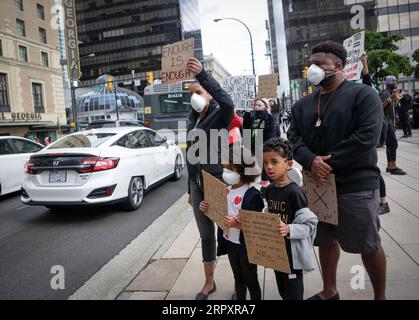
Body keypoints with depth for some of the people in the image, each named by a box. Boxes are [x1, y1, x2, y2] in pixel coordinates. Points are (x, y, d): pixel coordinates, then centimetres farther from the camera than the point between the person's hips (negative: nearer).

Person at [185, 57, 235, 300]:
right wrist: (190, 188, 17)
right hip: (197, 182, 6)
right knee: (206, 234, 13)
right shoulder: (192, 121, 13)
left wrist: (202, 74, -38)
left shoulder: (220, 115, -5)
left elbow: (227, 102, -31)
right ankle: (209, 282, 28)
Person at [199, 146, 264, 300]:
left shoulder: (252, 195, -23)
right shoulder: (226, 189, -1)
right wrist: (207, 209, -7)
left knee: (251, 280, 13)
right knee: (238, 277, 25)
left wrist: (236, 224, -36)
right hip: (230, 242, 7)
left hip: (246, 246, -7)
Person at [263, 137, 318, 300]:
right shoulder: (269, 190, 3)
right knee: (282, 292, 22)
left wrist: (288, 229, -36)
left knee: (293, 294, 7)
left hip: (292, 253, -7)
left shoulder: (294, 192, -21)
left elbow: (309, 224, -21)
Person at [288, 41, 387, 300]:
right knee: (326, 240, 17)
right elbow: (294, 138, 3)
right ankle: (329, 291, 36)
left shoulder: (363, 95, -6)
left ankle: (380, 296, 30)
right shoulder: (304, 104, 11)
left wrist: (330, 164, -18)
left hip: (356, 185, -5)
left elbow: (366, 138, -17)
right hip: (318, 184, 6)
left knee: (369, 245, 8)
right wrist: (311, 161, -16)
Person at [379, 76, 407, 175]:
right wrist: (390, 99, -29)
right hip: (386, 122, -10)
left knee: (390, 144, 10)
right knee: (393, 143, -14)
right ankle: (393, 167, -14)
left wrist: (398, 99, 22)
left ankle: (389, 166, 15)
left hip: (390, 122, 10)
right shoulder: (385, 93, -12)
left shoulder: (391, 93, 18)